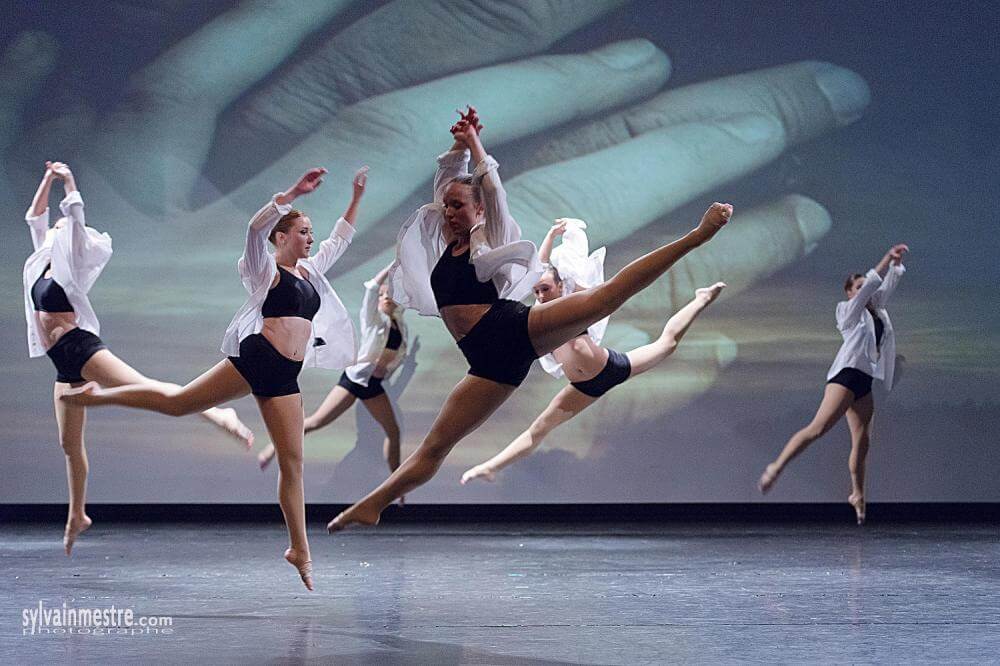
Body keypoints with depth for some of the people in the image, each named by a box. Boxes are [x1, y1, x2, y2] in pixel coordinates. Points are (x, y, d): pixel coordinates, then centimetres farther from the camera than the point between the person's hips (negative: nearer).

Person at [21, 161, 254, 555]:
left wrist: (69, 182, -4)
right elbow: (35, 216, 24)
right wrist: (48, 180, 20)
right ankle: (77, 516, 21)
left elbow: (76, 218, -10)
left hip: (81, 348, -8)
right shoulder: (43, 262, 18)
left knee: (142, 387, -28)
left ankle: (217, 414, -44)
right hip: (64, 362, 8)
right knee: (70, 444, 12)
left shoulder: (74, 264, 0)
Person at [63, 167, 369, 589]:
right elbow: (256, 228, -18)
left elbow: (341, 238, 33)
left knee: (292, 461, 3)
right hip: (257, 357, -6)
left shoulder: (311, 271, 22)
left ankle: (299, 550, 6)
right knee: (179, 402, -4)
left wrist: (357, 198, 27)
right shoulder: (266, 269, 2)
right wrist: (294, 193, -25)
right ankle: (98, 395, 14)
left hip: (284, 376, 6)